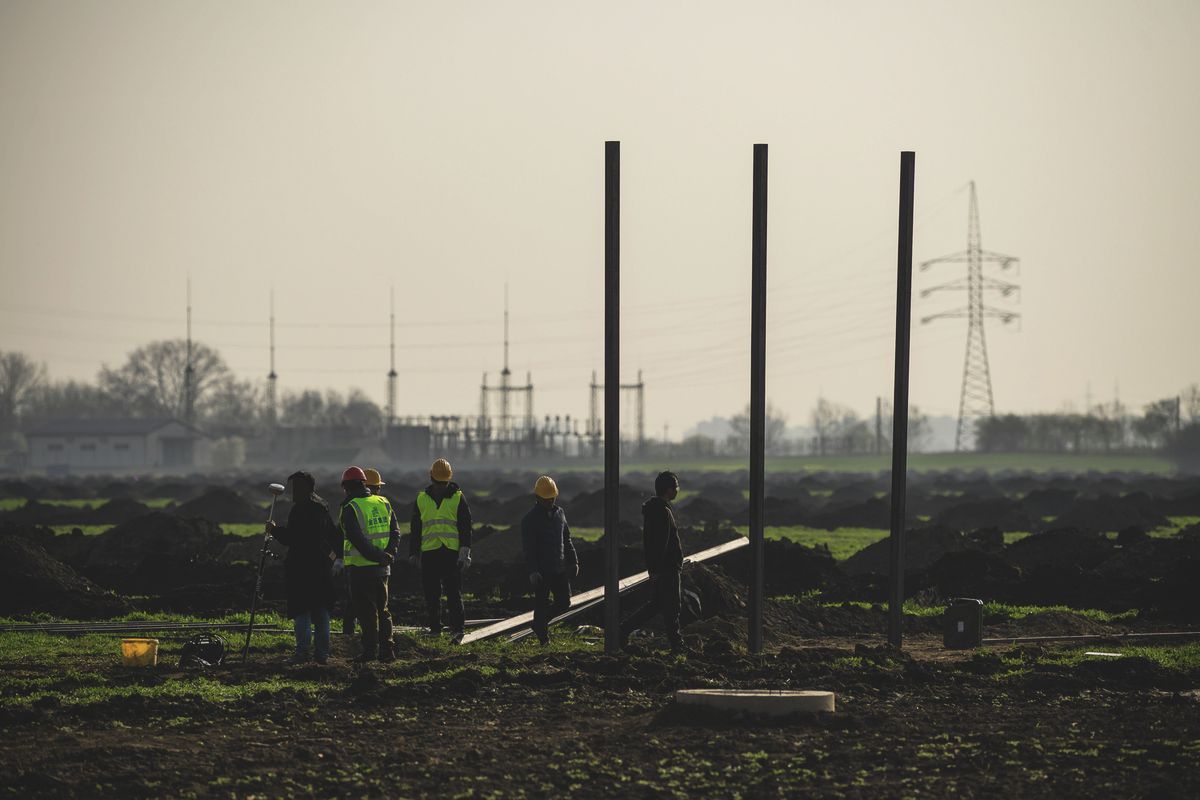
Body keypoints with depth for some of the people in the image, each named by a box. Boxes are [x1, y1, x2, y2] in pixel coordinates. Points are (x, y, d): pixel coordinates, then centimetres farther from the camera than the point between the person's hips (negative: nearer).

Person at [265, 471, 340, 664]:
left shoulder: (300, 509, -13)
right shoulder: (323, 507, 13)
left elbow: (290, 538, -18)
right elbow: (335, 537, 19)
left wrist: (274, 529, -3)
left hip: (302, 567, -8)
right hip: (322, 567, 8)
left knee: (301, 611, -5)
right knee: (321, 611, 10)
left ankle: (302, 651, -8)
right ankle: (322, 653, 10)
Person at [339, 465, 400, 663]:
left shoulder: (350, 509, -10)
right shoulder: (384, 504, 9)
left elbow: (357, 539, -19)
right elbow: (395, 532, 6)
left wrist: (377, 556, -15)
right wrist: (389, 554, -5)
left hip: (361, 567, -5)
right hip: (382, 567, 6)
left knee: (366, 611, 1)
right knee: (382, 608, 14)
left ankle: (370, 650, 1)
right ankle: (386, 649, 11)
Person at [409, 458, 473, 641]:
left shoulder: (458, 499, 3)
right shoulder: (421, 499, 10)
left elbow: (465, 527, 1)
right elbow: (415, 529, 15)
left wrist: (465, 552, -7)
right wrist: (414, 553, 12)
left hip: (452, 552, -3)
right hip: (429, 553, 3)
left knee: (454, 593, -5)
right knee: (431, 594, 6)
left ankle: (457, 629, -5)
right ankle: (434, 628, 15)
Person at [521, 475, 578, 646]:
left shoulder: (560, 513, 11)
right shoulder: (531, 519, -9)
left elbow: (567, 540, 20)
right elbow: (528, 547, -13)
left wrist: (573, 561, 16)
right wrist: (532, 571, -21)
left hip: (559, 569, 6)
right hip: (542, 570, -6)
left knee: (564, 602, 7)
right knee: (542, 604, 0)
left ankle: (540, 623, 27)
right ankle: (543, 636, 10)